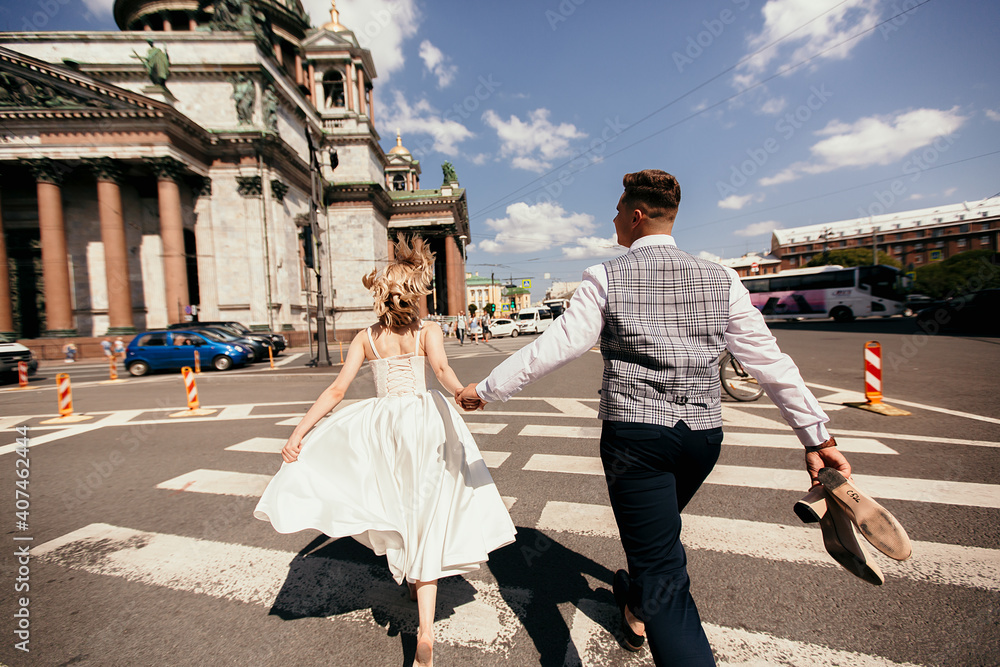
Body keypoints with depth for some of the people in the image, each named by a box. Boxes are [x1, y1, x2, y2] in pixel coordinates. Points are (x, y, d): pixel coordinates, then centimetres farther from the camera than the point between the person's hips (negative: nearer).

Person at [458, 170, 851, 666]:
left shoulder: (606, 279, -8)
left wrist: (486, 389, -1)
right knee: (657, 531, 29)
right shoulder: (720, 279, 5)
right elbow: (769, 359, 4)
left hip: (634, 432, -6)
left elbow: (554, 348, -11)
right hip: (703, 434, 6)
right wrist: (816, 435, 10)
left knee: (662, 571, 2)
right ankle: (637, 611, 56)